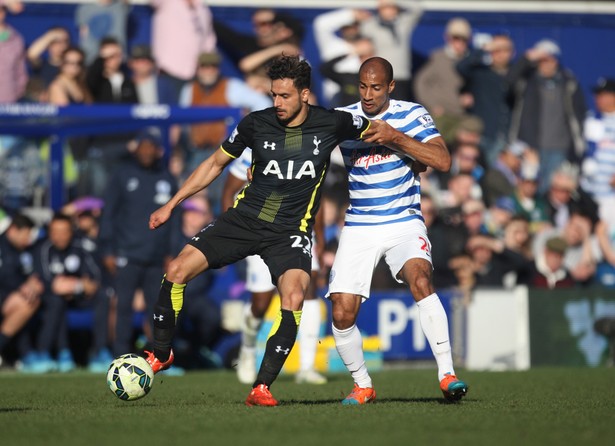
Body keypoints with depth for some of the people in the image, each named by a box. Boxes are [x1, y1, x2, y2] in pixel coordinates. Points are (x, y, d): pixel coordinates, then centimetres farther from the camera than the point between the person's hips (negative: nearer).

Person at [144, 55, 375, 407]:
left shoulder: (331, 123, -7)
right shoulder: (257, 123, -4)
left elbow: (376, 131, 13)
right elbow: (216, 164, 10)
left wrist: (379, 133, -9)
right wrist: (171, 205, 9)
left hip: (290, 232, -2)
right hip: (245, 217, 2)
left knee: (294, 297, -28)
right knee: (177, 270, -11)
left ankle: (262, 387, -19)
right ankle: (161, 355, 9)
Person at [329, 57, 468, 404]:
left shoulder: (413, 115, -3)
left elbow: (443, 161, -13)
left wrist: (396, 138, -21)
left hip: (404, 222, -2)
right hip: (359, 228, 2)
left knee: (420, 279, -30)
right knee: (342, 314, -8)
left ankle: (447, 373, -27)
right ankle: (363, 386, 15)